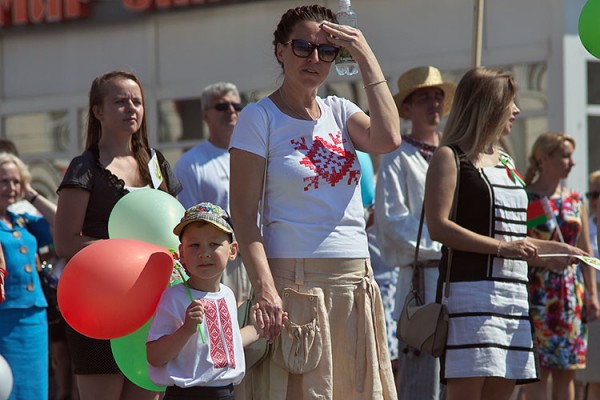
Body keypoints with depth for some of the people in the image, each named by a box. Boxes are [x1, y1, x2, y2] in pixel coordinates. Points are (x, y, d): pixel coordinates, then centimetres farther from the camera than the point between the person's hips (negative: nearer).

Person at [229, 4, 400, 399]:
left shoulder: (339, 111, 14)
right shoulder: (260, 117, -1)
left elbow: (388, 139, -7)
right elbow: (244, 213, -8)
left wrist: (367, 58, -3)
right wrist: (265, 288, -19)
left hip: (355, 281, 5)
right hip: (294, 281, -5)